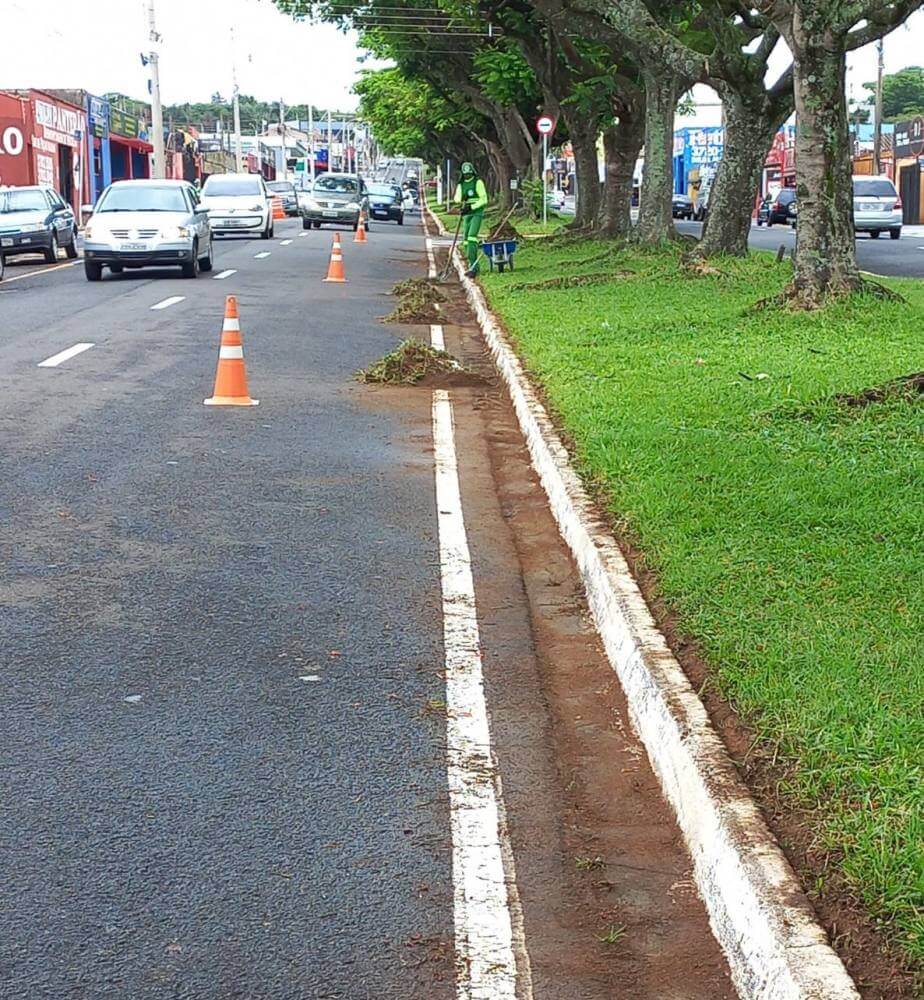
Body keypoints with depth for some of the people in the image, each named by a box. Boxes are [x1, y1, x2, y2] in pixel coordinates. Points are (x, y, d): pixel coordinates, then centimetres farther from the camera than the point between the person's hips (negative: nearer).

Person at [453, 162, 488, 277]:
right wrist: (460, 200, -18)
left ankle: (473, 266, -26)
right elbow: (457, 198, 6)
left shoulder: (478, 182, -4)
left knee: (472, 237, -21)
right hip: (466, 215, 7)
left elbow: (484, 199, -9)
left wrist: (471, 207, -18)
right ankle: (474, 266, 16)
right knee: (466, 239, 6)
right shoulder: (461, 184, 13)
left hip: (477, 213, -7)